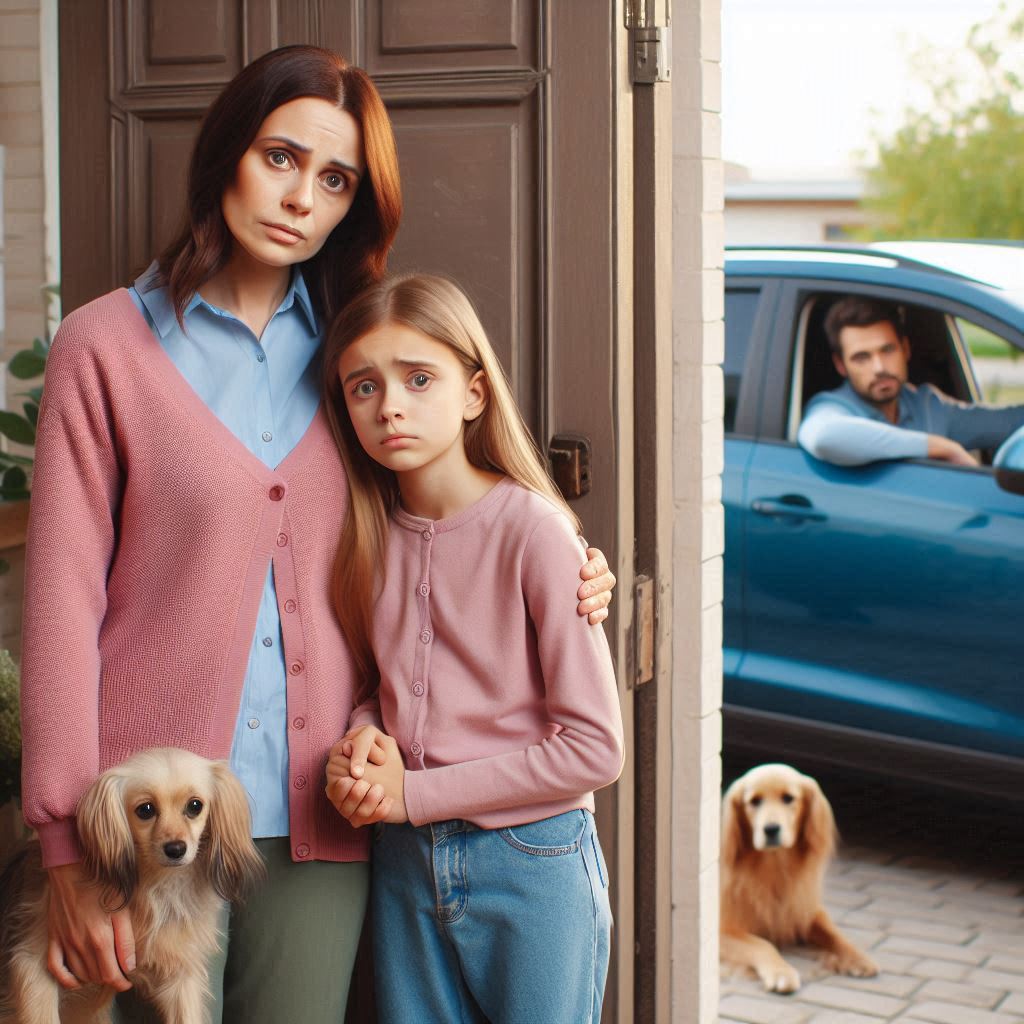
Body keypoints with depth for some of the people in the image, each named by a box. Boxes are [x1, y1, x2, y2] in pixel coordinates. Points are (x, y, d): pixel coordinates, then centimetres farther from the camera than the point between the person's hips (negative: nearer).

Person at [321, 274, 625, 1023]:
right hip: (405, 865, 5)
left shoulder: (532, 530, -15)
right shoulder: (371, 536, 1)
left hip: (531, 863, -4)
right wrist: (363, 744, -8)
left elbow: (593, 747, -16)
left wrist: (413, 793, -15)